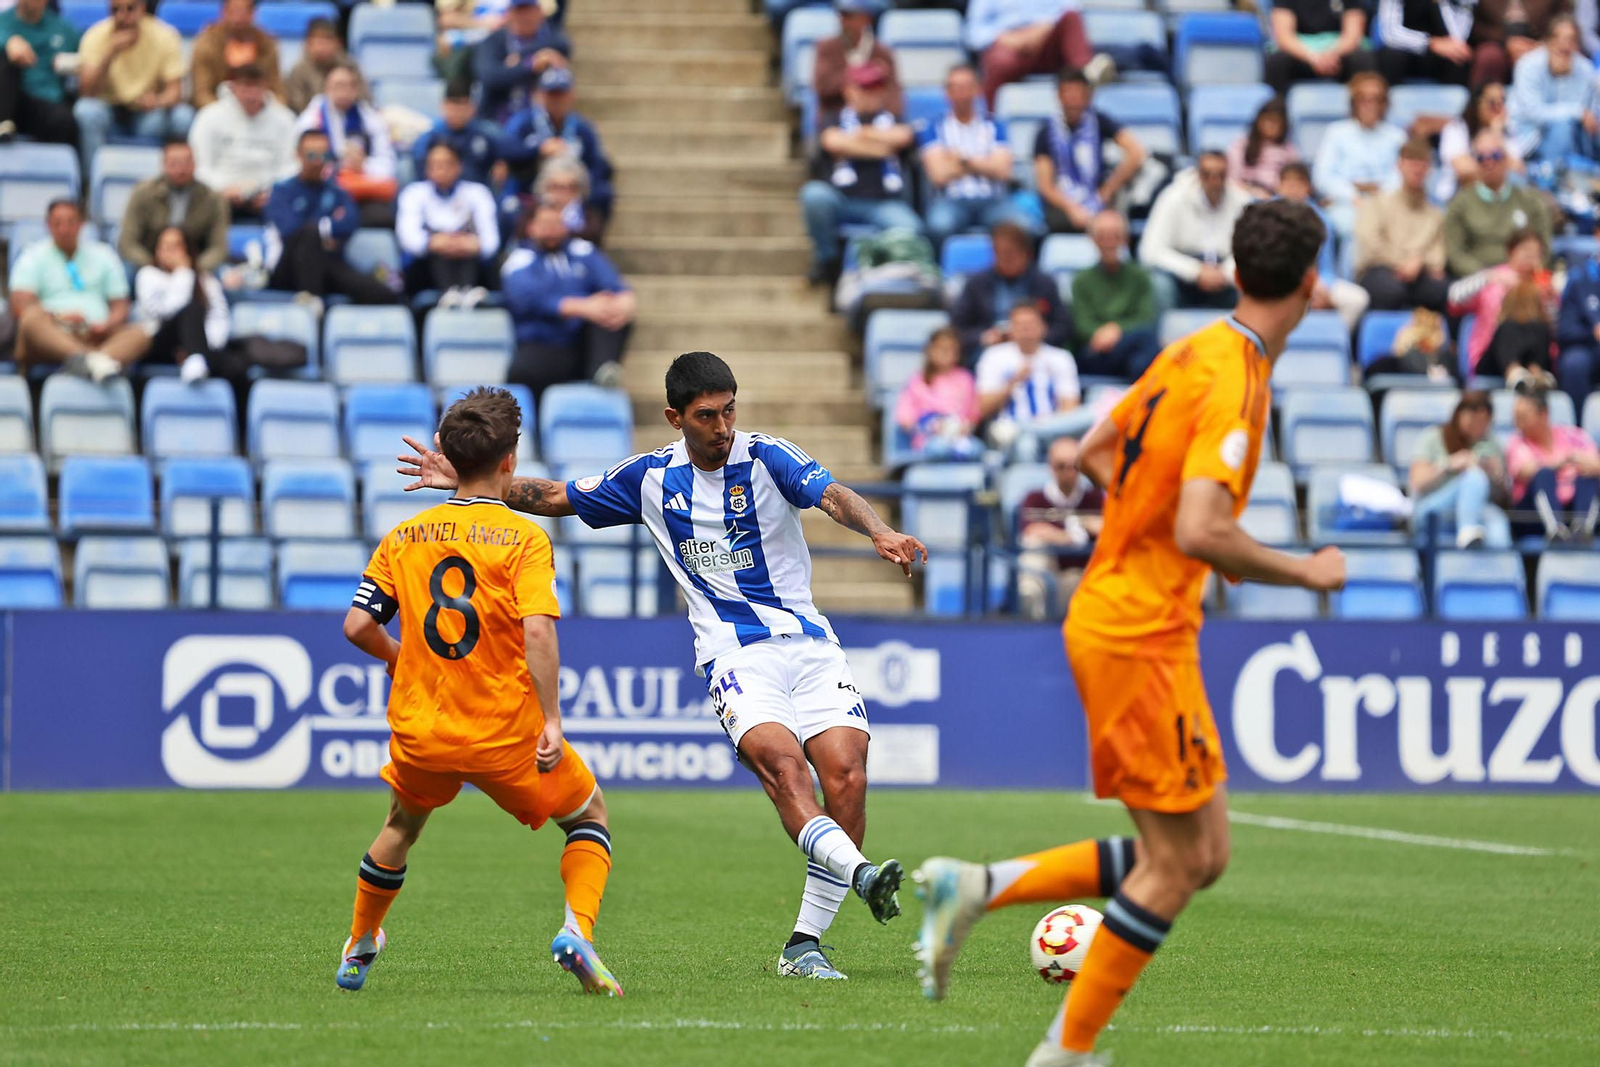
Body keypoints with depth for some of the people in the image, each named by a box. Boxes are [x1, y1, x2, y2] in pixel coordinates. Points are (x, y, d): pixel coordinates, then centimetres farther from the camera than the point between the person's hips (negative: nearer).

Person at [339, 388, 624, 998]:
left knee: (402, 826, 33)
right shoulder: (523, 538, -9)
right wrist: (551, 721, -18)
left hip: (421, 731, 4)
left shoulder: (404, 537, 4)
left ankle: (358, 949, 44)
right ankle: (577, 931, -5)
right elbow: (537, 630, -21)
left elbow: (357, 626, 1)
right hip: (505, 732, -4)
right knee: (590, 813, 18)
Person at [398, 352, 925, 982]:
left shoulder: (767, 458, -1)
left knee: (846, 776, -16)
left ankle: (805, 944, -9)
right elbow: (558, 498, 19)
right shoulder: (652, 478, 7)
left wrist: (878, 533, -39)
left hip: (807, 641, 0)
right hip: (733, 652, 0)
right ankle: (862, 875, -44)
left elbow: (832, 495, -19)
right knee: (780, 761, -28)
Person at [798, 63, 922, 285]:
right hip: (842, 199, 0)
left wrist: (862, 134, 5)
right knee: (813, 194, -33)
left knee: (911, 229, -33)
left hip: (884, 203, 0)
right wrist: (876, 149, -1)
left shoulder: (892, 121, 22)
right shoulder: (837, 121, 19)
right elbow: (833, 142, -5)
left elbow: (903, 137, -3)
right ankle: (827, 259, -13)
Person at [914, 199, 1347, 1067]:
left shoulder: (1192, 353, 9)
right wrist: (1305, 572, -14)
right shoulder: (1235, 384, -19)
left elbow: (1095, 453, 21)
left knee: (1200, 855, 11)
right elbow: (1199, 533, -27)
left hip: (1113, 613, 9)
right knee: (1176, 864, -1)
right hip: (1141, 635, -9)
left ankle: (974, 889, 11)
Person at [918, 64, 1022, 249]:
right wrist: (981, 165, 5)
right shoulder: (934, 129, 10)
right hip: (951, 201, -2)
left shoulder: (994, 127, 16)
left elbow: (1002, 171, 3)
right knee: (939, 225, -37)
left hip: (993, 200, 2)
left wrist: (964, 159, 1)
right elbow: (939, 175, -2)